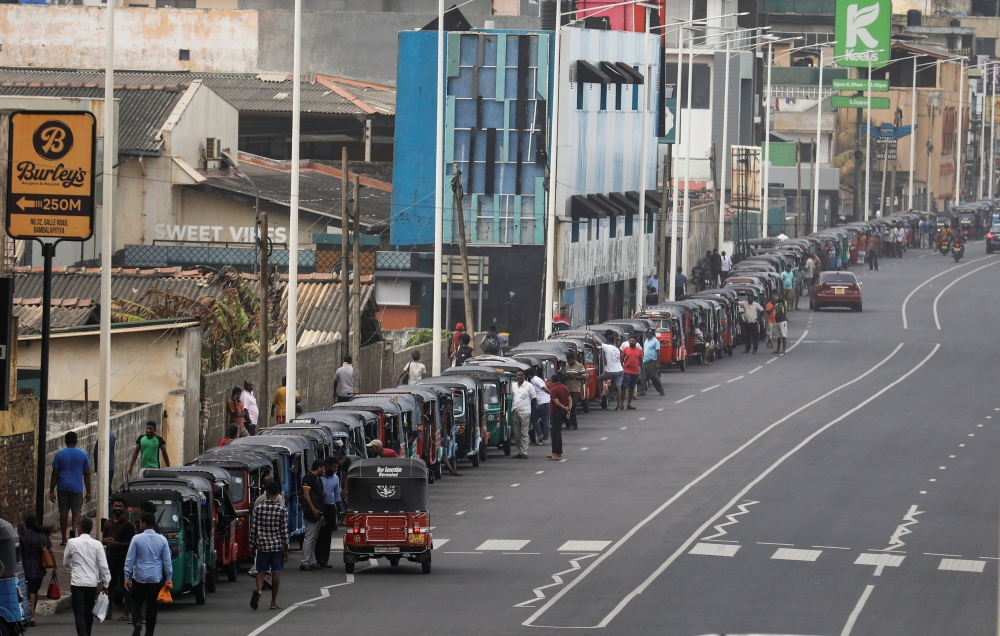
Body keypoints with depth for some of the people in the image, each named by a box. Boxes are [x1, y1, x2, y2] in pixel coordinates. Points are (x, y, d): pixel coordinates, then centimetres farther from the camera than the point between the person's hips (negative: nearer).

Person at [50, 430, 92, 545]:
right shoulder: (83, 454, 0)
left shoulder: (59, 455, -1)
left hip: (63, 487, 0)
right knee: (76, 511, 6)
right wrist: (88, 492, 9)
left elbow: (55, 474, -1)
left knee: (63, 512, 8)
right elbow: (87, 474, 3)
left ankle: (64, 539, 11)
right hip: (77, 487, 0)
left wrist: (52, 491, 5)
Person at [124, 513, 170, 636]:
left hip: (139, 578, -2)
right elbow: (167, 561, 2)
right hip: (156, 579, 2)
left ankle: (137, 622, -16)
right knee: (152, 607, 9)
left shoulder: (137, 539, -8)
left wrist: (127, 577, 0)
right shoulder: (162, 540, -1)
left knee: (136, 603, 10)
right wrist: (168, 578, 9)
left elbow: (130, 559, -6)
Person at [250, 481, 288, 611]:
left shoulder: (258, 507, -3)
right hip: (277, 545, -1)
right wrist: (286, 548, 3)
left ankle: (258, 591, -21)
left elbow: (254, 528, 0)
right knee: (276, 573, 6)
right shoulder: (282, 509, -6)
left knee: (261, 571, 8)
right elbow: (284, 530, -4)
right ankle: (273, 602, 10)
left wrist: (253, 544, 10)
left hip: (262, 544, 1)